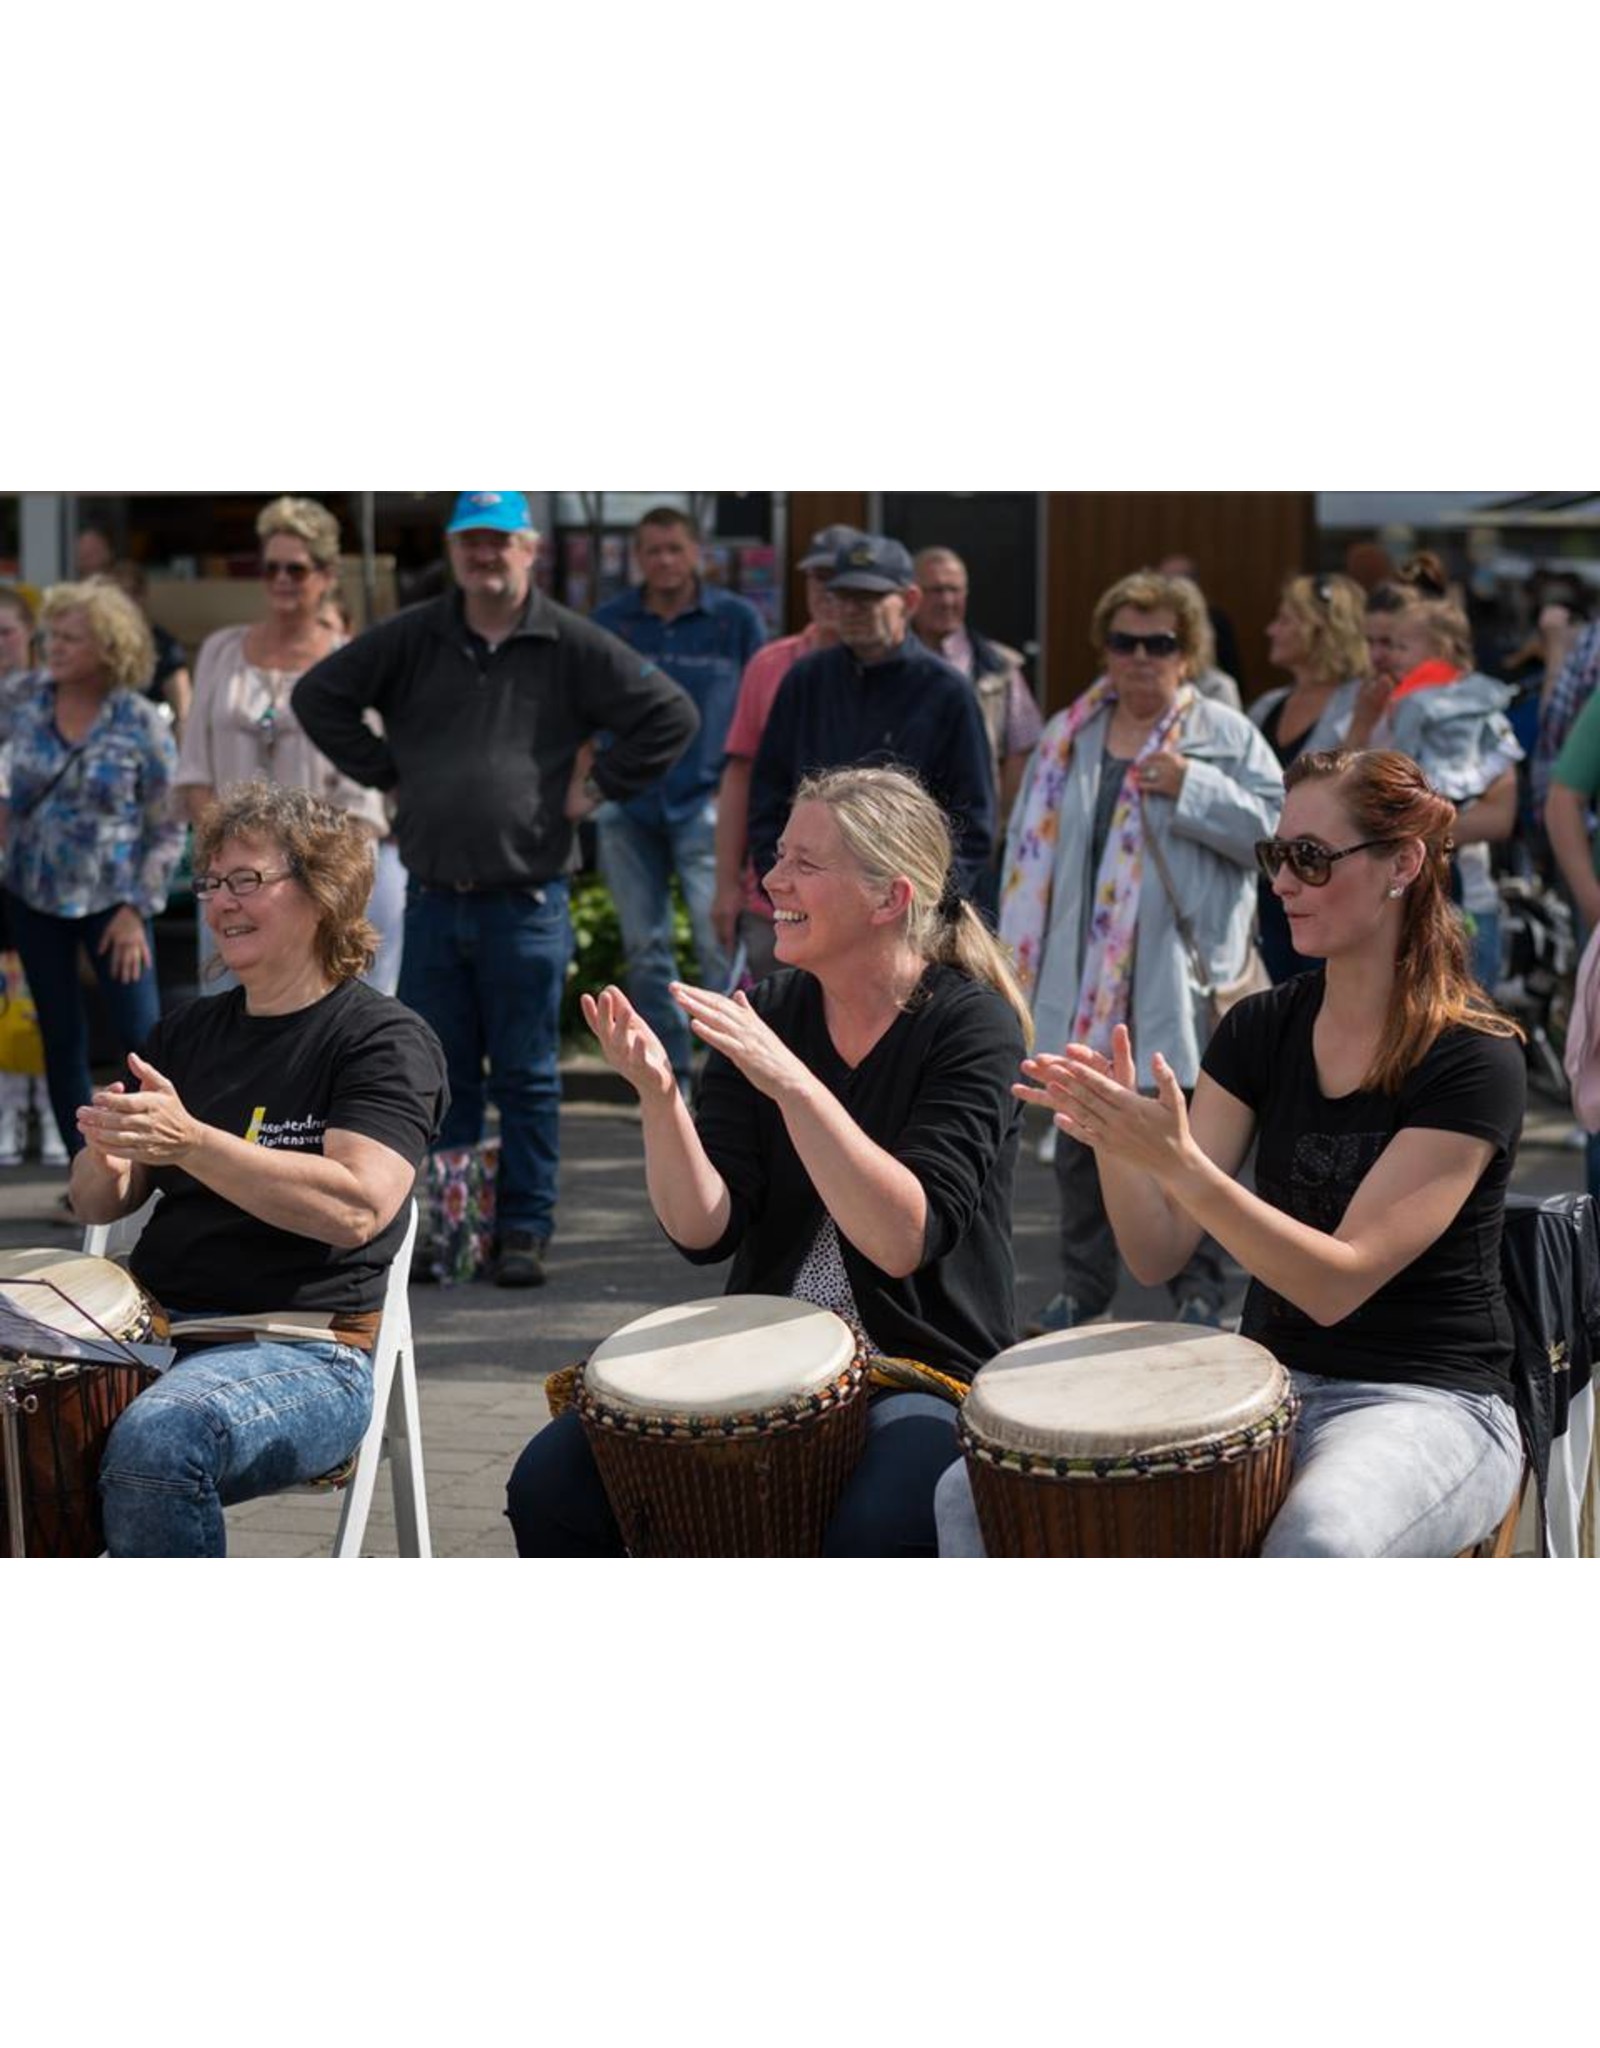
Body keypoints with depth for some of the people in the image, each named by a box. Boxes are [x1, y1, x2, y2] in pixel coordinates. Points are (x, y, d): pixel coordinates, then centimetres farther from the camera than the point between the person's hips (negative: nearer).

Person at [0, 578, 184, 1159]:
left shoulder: (141, 724, -12)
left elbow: (167, 829, -8)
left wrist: (136, 910, -12)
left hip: (111, 900, -4)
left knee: (144, 1036, -7)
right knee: (61, 1037, 8)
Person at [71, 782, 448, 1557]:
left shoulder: (385, 1041, -2)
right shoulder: (190, 1032, 18)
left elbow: (359, 1208, -18)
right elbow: (100, 1204, 18)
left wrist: (189, 1144, -26)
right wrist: (105, 1155, -7)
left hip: (305, 1352, -6)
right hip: (153, 1324, 6)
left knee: (157, 1440, -35)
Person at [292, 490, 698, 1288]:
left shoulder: (572, 647, -1)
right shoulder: (409, 640, 6)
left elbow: (671, 716, -1)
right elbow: (318, 695, 14)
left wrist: (597, 786, -2)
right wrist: (385, 772, 8)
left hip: (527, 901, -3)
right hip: (432, 899, 3)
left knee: (527, 1078, 3)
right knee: (438, 1075, 8)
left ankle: (523, 1230, 10)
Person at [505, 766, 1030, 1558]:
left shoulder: (969, 1023, -10)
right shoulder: (764, 1013, 4)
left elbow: (906, 1240, -23)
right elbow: (706, 1231, -3)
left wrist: (792, 1084, -31)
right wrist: (658, 1098, -20)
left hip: (927, 1377, -5)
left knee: (875, 1536, -35)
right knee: (552, 1480, -13)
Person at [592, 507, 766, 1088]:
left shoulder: (736, 620, 1)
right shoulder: (608, 623, 6)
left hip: (705, 801, -3)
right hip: (628, 805, 3)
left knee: (719, 941, -11)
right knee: (645, 949, 7)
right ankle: (670, 1077, 16)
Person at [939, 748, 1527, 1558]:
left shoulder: (1473, 1060, -12)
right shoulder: (1261, 1029, 5)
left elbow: (1338, 1283, -20)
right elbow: (1159, 1253, -1)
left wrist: (1177, 1163, -31)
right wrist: (1114, 1143, -21)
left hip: (1426, 1399, -6)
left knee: (1318, 1539, -41)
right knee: (978, 1498, -13)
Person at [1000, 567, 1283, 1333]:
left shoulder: (1225, 736, 2)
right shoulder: (1068, 736, 12)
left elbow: (1275, 829, -7)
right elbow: (1032, 846, 13)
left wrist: (1192, 788, -16)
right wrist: (1020, 956, 9)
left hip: (1178, 975, -4)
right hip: (1084, 976, 4)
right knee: (1081, 1135, 11)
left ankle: (1198, 1289, 10)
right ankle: (1083, 1283, 22)